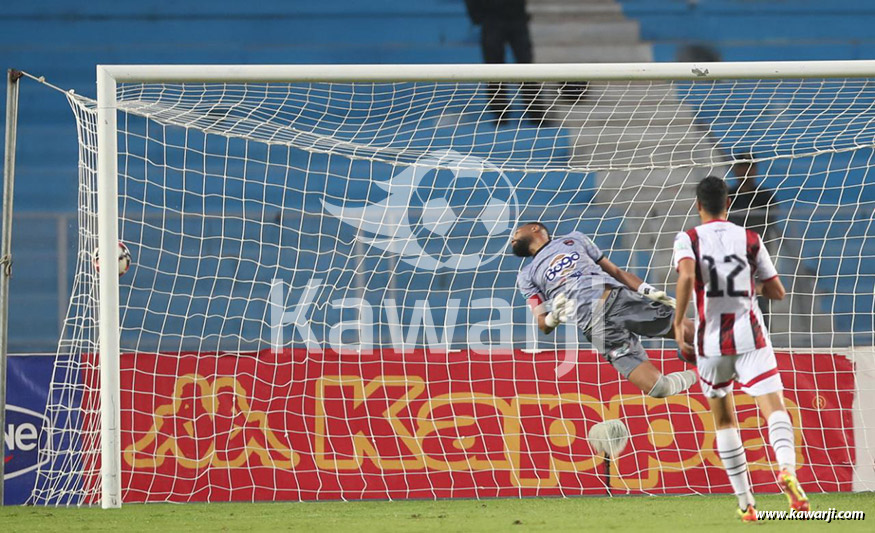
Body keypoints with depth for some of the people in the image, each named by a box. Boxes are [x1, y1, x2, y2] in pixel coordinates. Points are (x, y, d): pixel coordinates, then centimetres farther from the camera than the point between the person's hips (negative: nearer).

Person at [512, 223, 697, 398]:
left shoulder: (573, 239, 27)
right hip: (593, 323, -2)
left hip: (620, 297, 2)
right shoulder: (527, 277, 23)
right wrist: (554, 318, -11)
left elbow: (616, 271, 24)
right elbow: (542, 324, 13)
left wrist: (648, 291, 9)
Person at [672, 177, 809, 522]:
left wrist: (679, 321, -13)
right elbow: (777, 292, 8)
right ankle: (787, 468, -43)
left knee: (724, 419, 17)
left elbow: (686, 275, -22)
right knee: (774, 406, -12)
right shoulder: (749, 240, 5)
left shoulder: (688, 240, 0)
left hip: (710, 341, 1)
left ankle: (745, 503, 16)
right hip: (751, 337, -1)